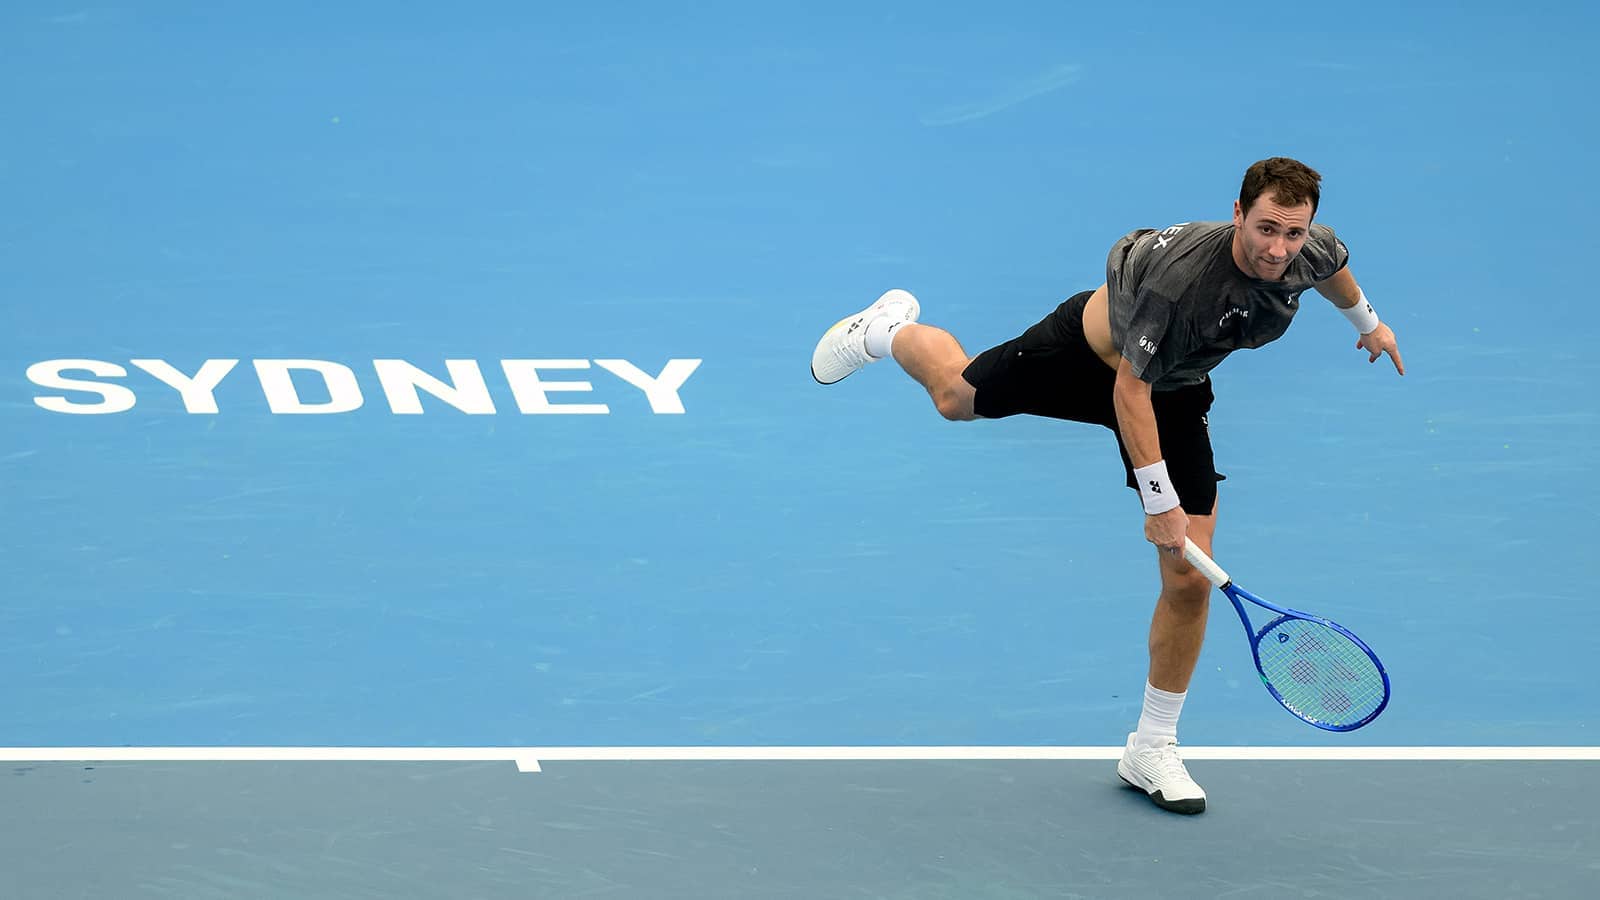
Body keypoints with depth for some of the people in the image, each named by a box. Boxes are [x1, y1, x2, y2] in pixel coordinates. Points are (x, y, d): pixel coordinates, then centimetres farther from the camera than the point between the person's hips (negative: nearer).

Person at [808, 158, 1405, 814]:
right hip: (1091, 350, -4)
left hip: (1175, 393, 4)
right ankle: (892, 330, 58)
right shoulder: (1180, 274, -42)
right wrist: (1160, 500, -33)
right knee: (957, 396, 23)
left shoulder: (1310, 251, -24)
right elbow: (1129, 389, -34)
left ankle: (1151, 748, 14)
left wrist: (1367, 321, 22)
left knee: (1189, 580, -3)